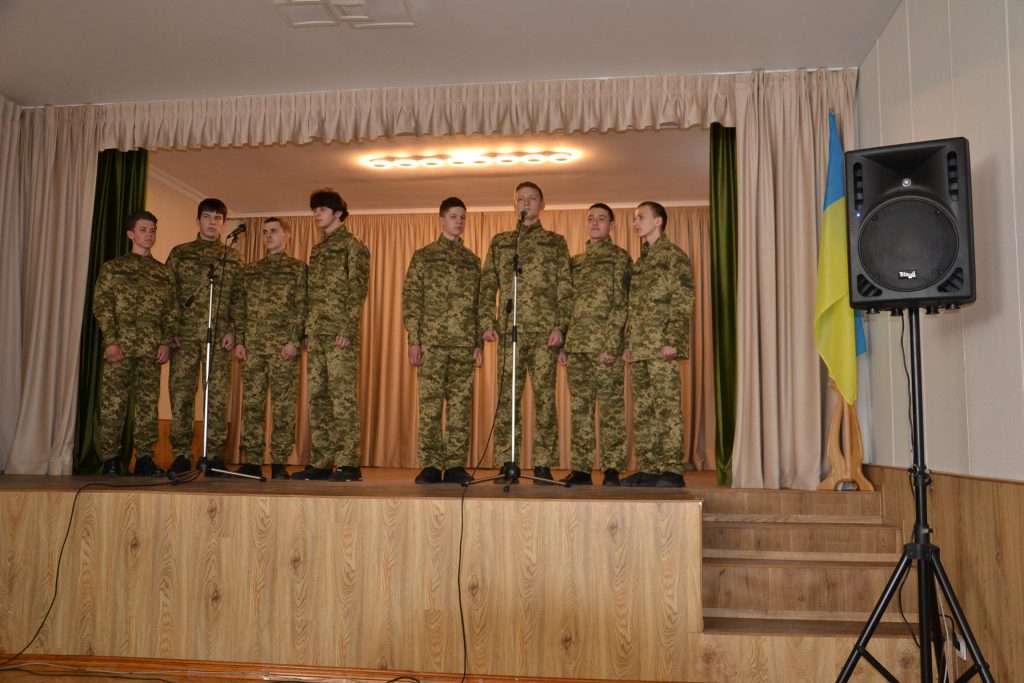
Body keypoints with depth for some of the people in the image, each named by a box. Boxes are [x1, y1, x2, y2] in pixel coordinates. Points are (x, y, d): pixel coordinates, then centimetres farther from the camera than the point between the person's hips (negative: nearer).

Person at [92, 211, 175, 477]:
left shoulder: (163, 272, 15)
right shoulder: (112, 267, 8)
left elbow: (170, 311, 11)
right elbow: (101, 305, 1)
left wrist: (166, 342, -1)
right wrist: (110, 340, -10)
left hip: (152, 348, 2)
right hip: (120, 345, -2)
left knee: (149, 404, 2)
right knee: (113, 404, -2)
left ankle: (144, 458, 9)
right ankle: (110, 459, 6)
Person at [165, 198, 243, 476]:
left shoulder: (232, 257, 12)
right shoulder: (179, 253, 13)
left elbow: (239, 297, 8)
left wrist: (233, 330, -4)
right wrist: (169, 330, -1)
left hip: (219, 336, 0)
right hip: (184, 335, 1)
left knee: (217, 396, -1)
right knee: (180, 394, -1)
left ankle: (215, 454, 5)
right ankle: (181, 455, 5)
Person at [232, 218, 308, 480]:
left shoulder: (298, 268, 7)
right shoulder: (249, 271, 19)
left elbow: (302, 308, -2)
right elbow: (241, 309, 16)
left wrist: (294, 340, -12)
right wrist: (239, 340, 4)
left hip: (283, 346, -4)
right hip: (252, 345, 4)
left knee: (283, 406, -3)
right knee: (251, 404, 2)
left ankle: (279, 464, 1)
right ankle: (251, 462, 7)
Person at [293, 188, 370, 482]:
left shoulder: (353, 245, 0)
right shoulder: (317, 250, 23)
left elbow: (357, 290, -9)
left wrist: (348, 330, -18)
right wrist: (307, 332, 14)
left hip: (340, 335, -8)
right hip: (316, 334, 8)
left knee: (343, 397, -11)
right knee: (317, 397, 6)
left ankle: (348, 464, -9)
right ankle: (321, 462, 11)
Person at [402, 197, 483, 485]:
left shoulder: (473, 260, 16)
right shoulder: (423, 256, 7)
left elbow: (480, 304, 15)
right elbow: (410, 299, 2)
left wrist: (479, 343, 7)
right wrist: (413, 340, -7)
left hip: (465, 343, 3)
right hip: (432, 341, -3)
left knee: (461, 405, 2)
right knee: (430, 404, -2)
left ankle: (455, 466, 8)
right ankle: (430, 466, 3)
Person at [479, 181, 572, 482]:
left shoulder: (555, 242, 12)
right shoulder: (499, 242, 18)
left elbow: (565, 288, 4)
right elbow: (487, 285, 13)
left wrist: (560, 326, -7)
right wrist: (487, 323, 0)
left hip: (545, 332, -1)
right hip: (510, 331, 2)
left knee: (545, 398, -1)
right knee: (506, 399, 0)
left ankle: (543, 465, 4)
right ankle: (505, 465, 5)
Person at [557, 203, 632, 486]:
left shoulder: (619, 257, 3)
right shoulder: (576, 261, 20)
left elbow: (621, 305, -6)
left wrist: (611, 345, -15)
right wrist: (563, 345, 10)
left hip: (605, 344, -5)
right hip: (577, 344, 6)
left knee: (611, 407, -3)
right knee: (580, 408, 6)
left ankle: (612, 469, 3)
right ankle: (581, 468, 12)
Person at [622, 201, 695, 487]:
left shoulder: (674, 256, -1)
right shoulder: (639, 262, 22)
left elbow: (683, 303, -9)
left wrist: (672, 340, -18)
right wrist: (628, 344, 15)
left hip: (662, 346, -8)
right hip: (639, 346, 8)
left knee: (667, 407, -8)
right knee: (643, 410, 7)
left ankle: (672, 470, -5)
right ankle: (648, 468, 12)